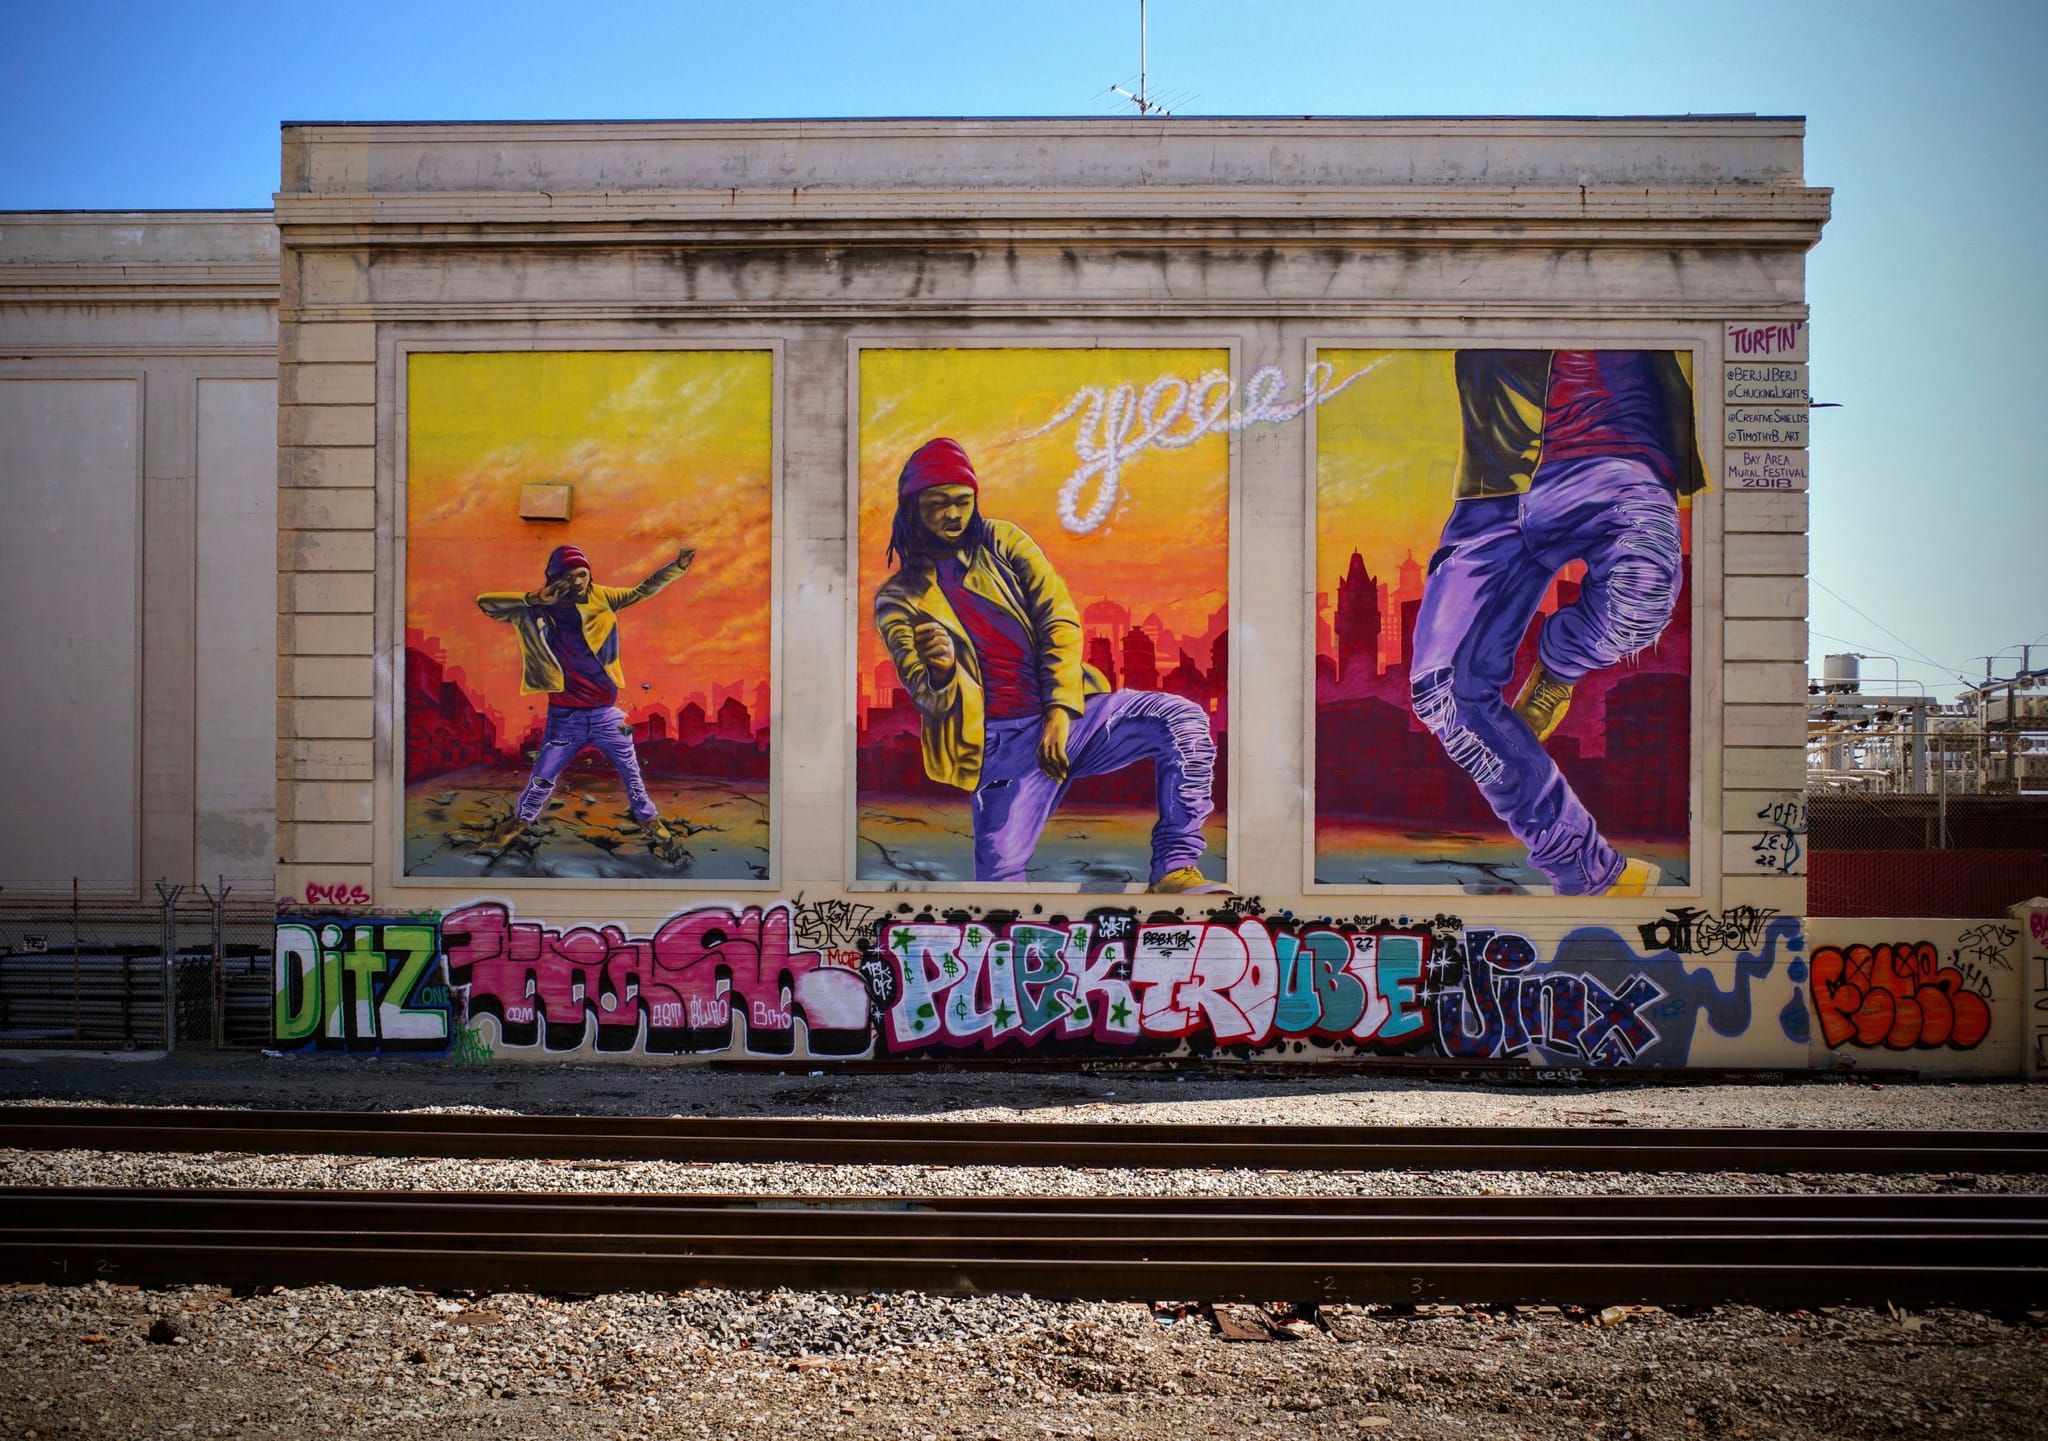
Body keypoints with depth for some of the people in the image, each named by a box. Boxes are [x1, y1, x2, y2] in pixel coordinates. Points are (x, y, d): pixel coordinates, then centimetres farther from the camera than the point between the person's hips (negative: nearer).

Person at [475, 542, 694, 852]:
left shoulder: (601, 598, -5)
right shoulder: (538, 609, -10)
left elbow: (643, 590, -2)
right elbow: (485, 602, -17)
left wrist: (677, 567, -14)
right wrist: (533, 598, -27)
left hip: (606, 712, 1)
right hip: (565, 715, -1)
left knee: (631, 773, 13)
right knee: (543, 777, 11)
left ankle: (650, 819, 31)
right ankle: (518, 820, 33)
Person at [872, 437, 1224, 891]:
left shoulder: (1001, 541, 13)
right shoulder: (898, 598, 8)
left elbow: (1060, 622, 3)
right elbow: (928, 699, -1)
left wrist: (1060, 712, -10)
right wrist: (940, 673, -26)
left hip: (1067, 713, 2)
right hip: (1003, 740, -2)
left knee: (1182, 719, -23)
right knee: (1000, 869, -21)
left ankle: (1175, 869, -20)